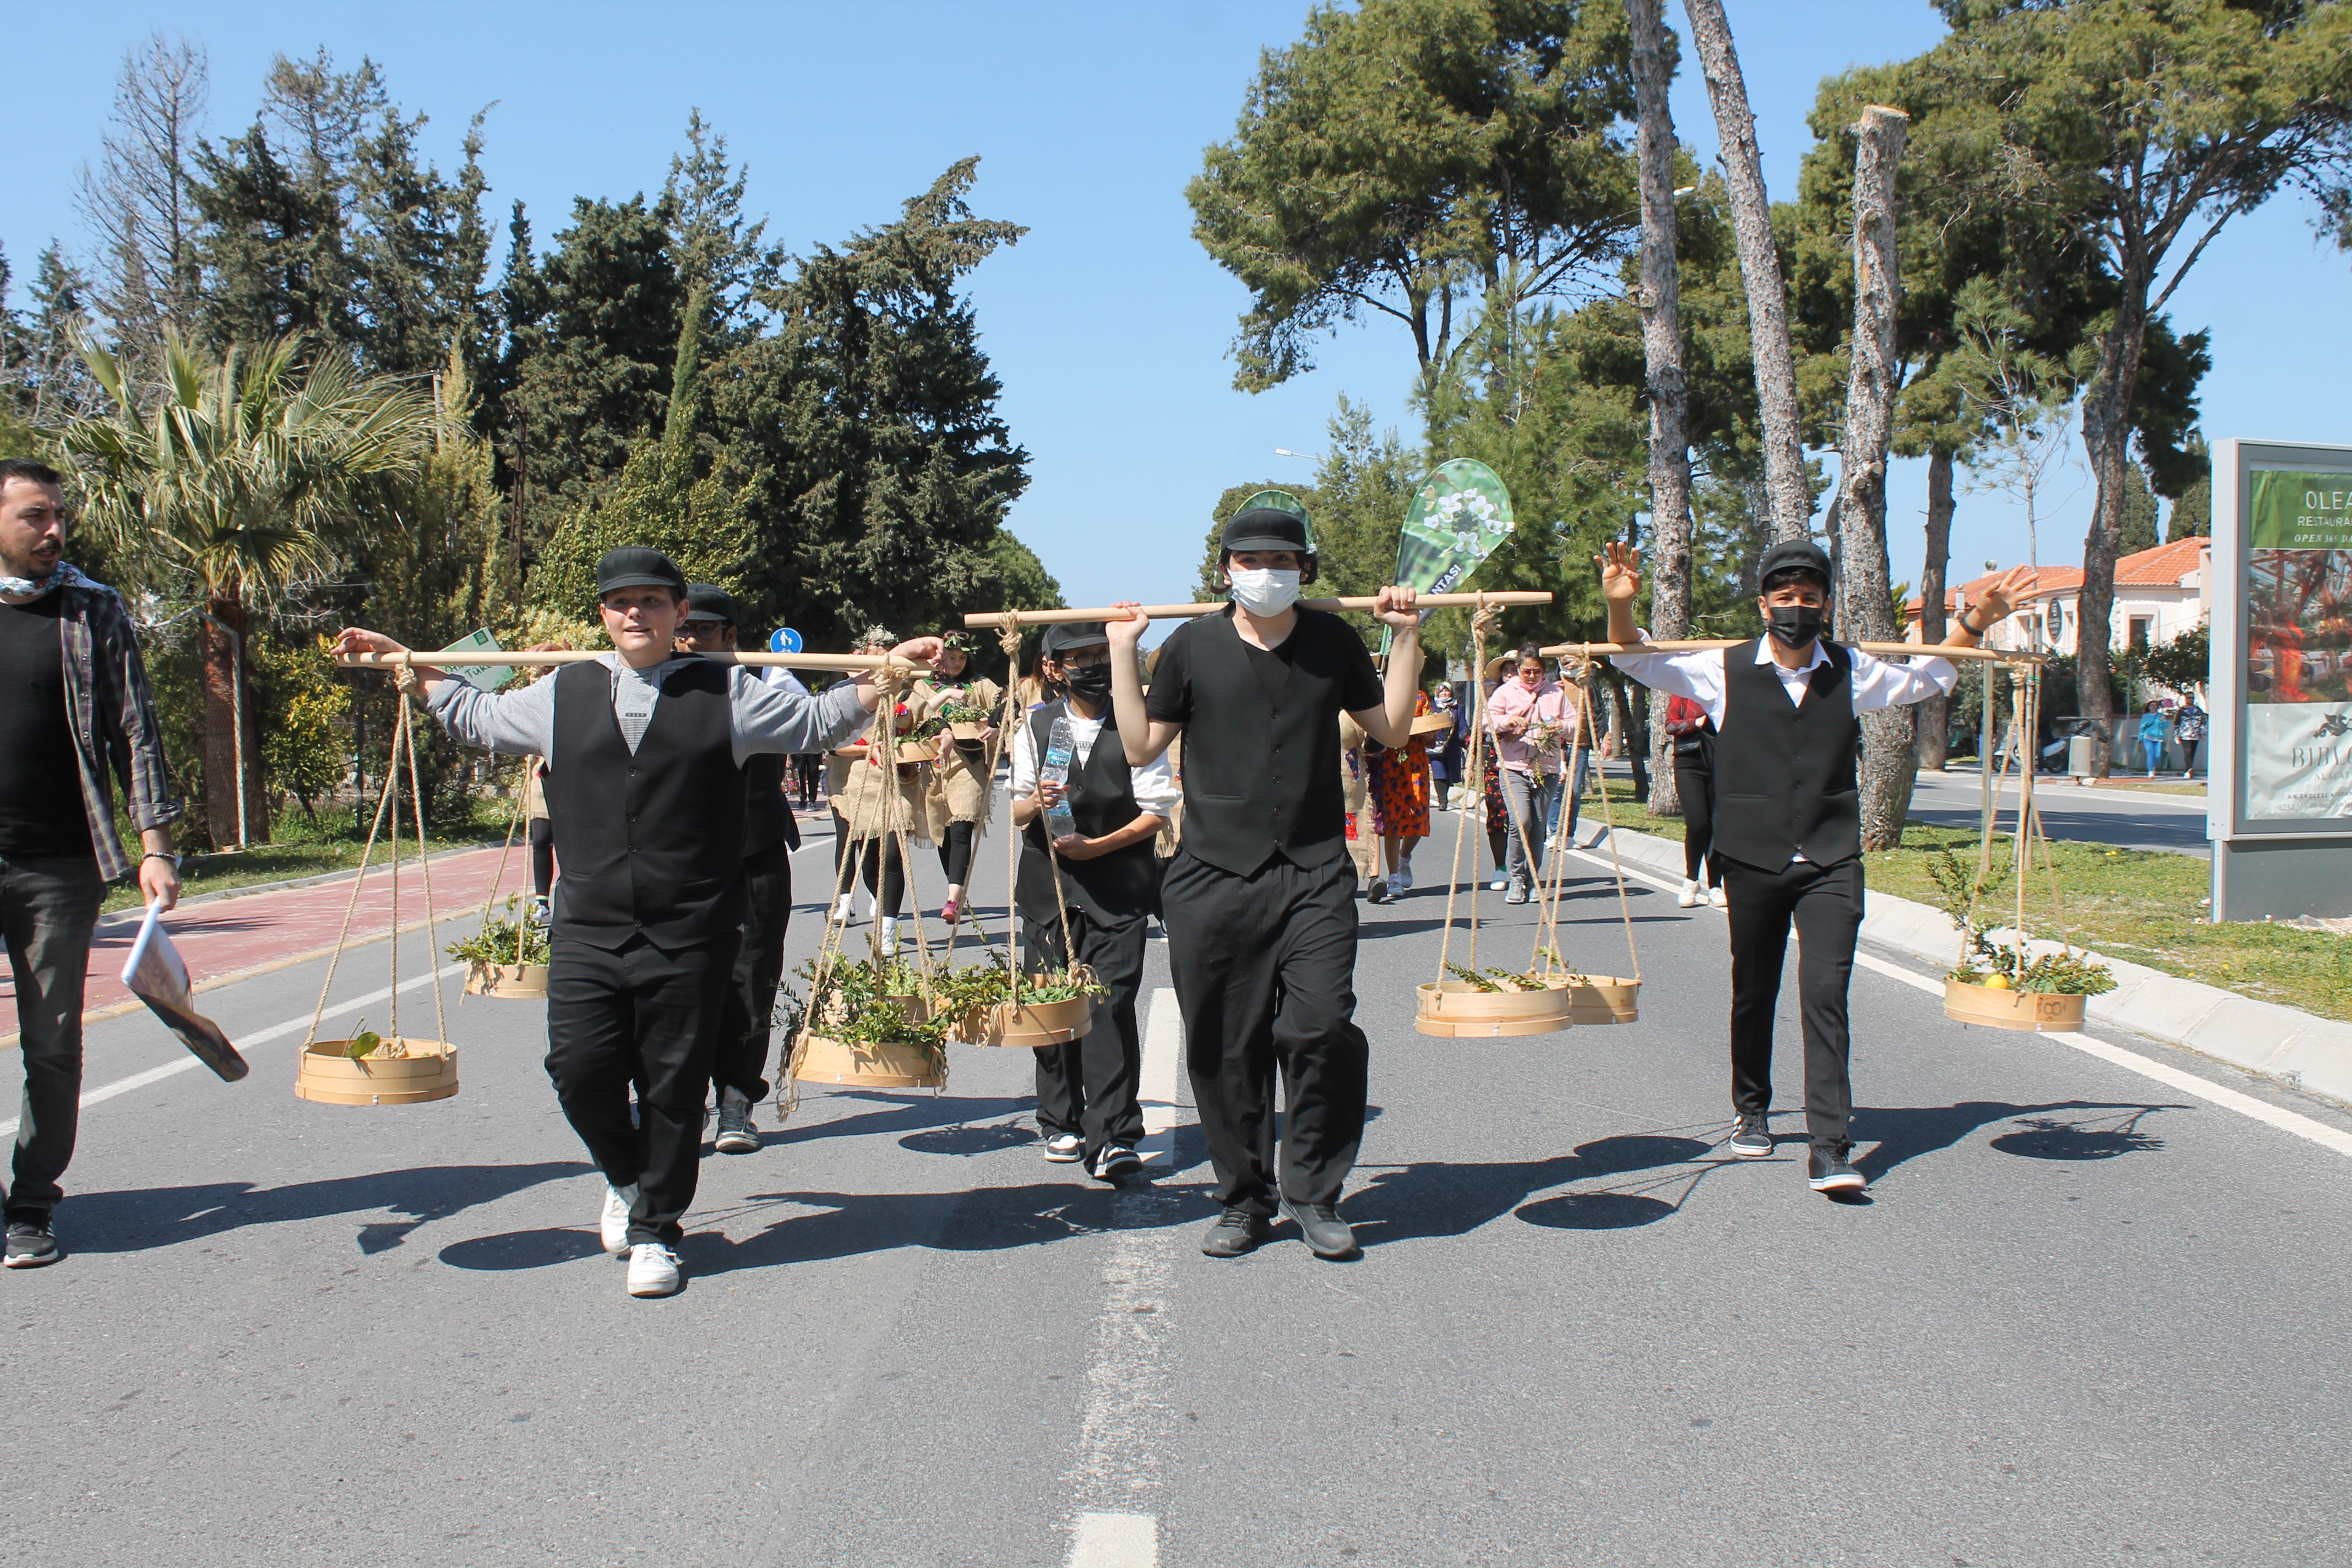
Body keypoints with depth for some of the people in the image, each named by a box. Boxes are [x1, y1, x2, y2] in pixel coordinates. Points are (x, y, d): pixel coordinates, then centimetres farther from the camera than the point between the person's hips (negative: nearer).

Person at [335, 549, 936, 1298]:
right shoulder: (564, 693, 13)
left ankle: (655, 1231, 18)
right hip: (587, 927, 2)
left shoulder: (727, 694, 7)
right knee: (580, 1067, -5)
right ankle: (626, 1177, 26)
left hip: (689, 934, -2)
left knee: (674, 1087, 2)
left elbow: (818, 721, 14)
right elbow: (477, 716, 28)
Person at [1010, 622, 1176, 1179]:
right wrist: (1035, 803, -15)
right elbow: (1016, 810, 8)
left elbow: (1157, 812, -3)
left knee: (1110, 1004, -10)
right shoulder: (1035, 727, 8)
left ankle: (1112, 1136, -9)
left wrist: (1097, 846, -14)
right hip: (1048, 884, 3)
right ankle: (1062, 1124, 20)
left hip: (1118, 888, -3)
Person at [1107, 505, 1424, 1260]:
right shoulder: (1192, 645, 5)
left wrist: (1406, 639, 9)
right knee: (1225, 1048, 4)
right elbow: (1140, 747, 8)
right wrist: (1123, 654, 3)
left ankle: (1313, 1194, 6)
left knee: (1321, 1027, -12)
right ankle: (1244, 1199, 20)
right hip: (1213, 877, 0)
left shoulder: (1333, 639, 9)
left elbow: (1392, 731, 14)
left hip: (1316, 872, 0)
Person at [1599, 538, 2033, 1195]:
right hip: (1752, 861, 0)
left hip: (1831, 863, 0)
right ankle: (1752, 1111, 35)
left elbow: (1928, 677, 25)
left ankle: (1830, 1146, -13)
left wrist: (1975, 621, 13)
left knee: (1826, 991, -12)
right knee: (1753, 992, 12)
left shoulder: (1852, 672, 6)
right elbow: (1640, 662, 5)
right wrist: (1620, 605, -14)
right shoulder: (1727, 671, 0)